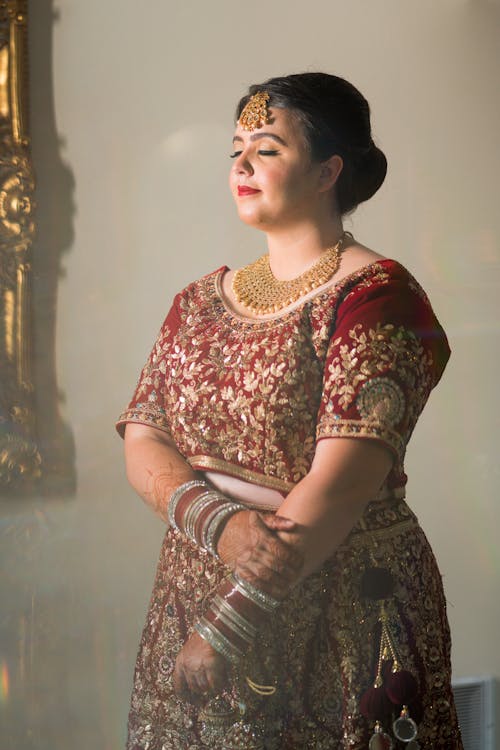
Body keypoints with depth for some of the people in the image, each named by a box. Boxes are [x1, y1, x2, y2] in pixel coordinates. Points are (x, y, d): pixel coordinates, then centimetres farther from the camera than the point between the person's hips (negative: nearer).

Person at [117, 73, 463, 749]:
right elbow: (141, 443, 1)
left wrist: (228, 626, -22)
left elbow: (344, 479, -19)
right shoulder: (199, 303, 10)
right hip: (190, 592, 6)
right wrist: (217, 522, -19)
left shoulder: (374, 295, -10)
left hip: (340, 621, -5)